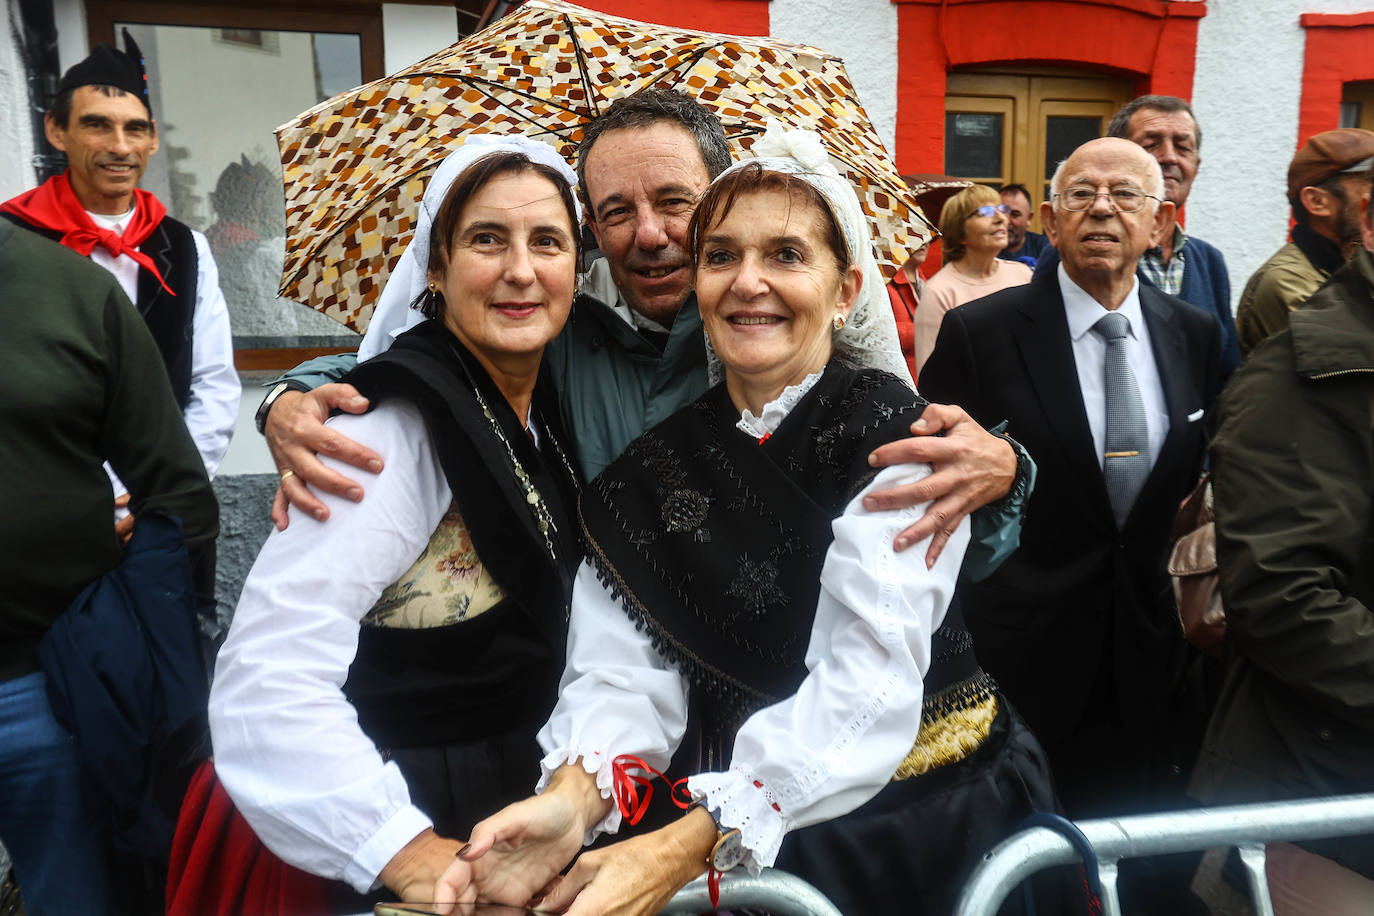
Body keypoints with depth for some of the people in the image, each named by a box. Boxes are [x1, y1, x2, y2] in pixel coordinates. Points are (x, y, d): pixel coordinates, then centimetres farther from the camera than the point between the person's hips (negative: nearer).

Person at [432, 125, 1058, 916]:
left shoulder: (892, 435, -10)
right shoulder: (654, 470, 3)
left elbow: (868, 684, -20)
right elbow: (627, 669, -5)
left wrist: (685, 850, -29)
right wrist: (573, 796, -25)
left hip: (927, 814, -2)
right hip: (743, 828, 3)